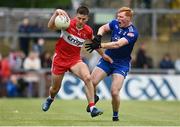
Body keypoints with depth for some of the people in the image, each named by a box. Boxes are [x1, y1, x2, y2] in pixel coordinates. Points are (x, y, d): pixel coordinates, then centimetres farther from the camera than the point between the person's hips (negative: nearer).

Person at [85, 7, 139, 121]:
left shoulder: (133, 33, -20)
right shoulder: (115, 23, -2)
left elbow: (118, 44, -31)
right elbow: (103, 28, 16)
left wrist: (100, 45, -37)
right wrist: (98, 36, -8)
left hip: (121, 64, -5)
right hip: (107, 59, 5)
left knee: (114, 92, -17)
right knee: (91, 82, -9)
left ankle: (115, 115, 11)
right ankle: (94, 98, 26)